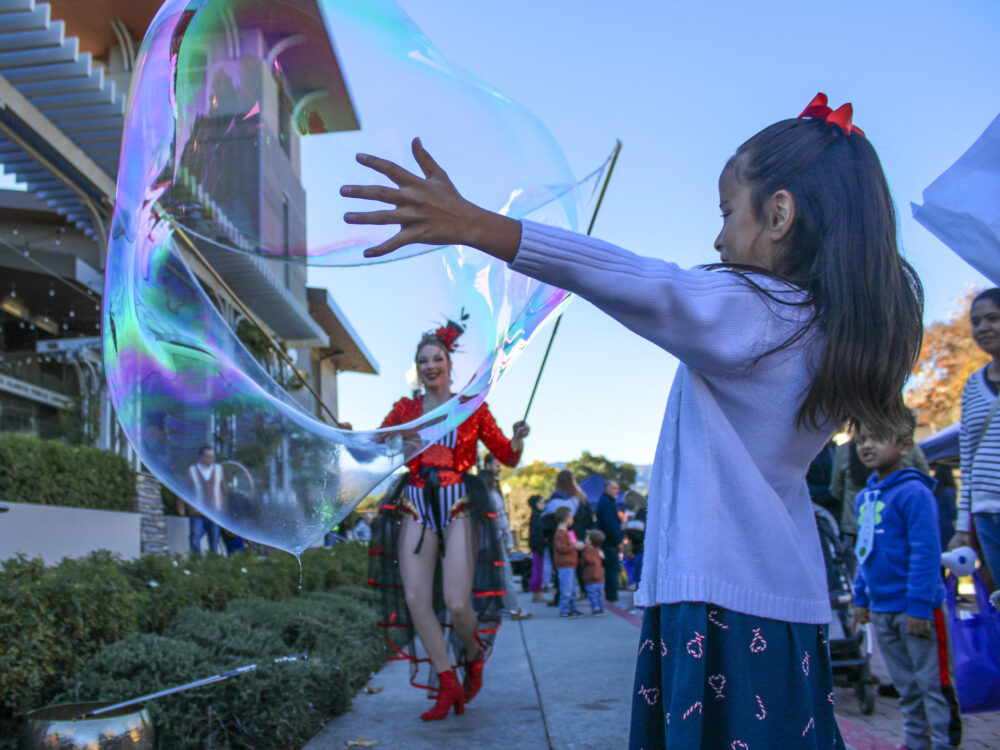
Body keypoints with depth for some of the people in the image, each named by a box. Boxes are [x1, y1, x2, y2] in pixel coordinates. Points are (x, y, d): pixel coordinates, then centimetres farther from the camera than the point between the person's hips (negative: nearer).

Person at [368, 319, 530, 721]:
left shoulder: (472, 409, 5)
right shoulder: (404, 409, 11)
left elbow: (508, 457, 4)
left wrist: (518, 438, -16)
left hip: (458, 507, -2)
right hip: (415, 507, 3)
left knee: (457, 602, -10)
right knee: (416, 599, -7)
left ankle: (474, 658, 23)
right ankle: (448, 684, 7)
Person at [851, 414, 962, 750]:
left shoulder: (914, 493, -15)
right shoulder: (864, 497, 9)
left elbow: (926, 552, -19)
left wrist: (919, 605, -21)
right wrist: (861, 597, 17)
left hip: (916, 608, -7)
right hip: (881, 609, 8)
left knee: (932, 682, 2)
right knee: (905, 685, 17)